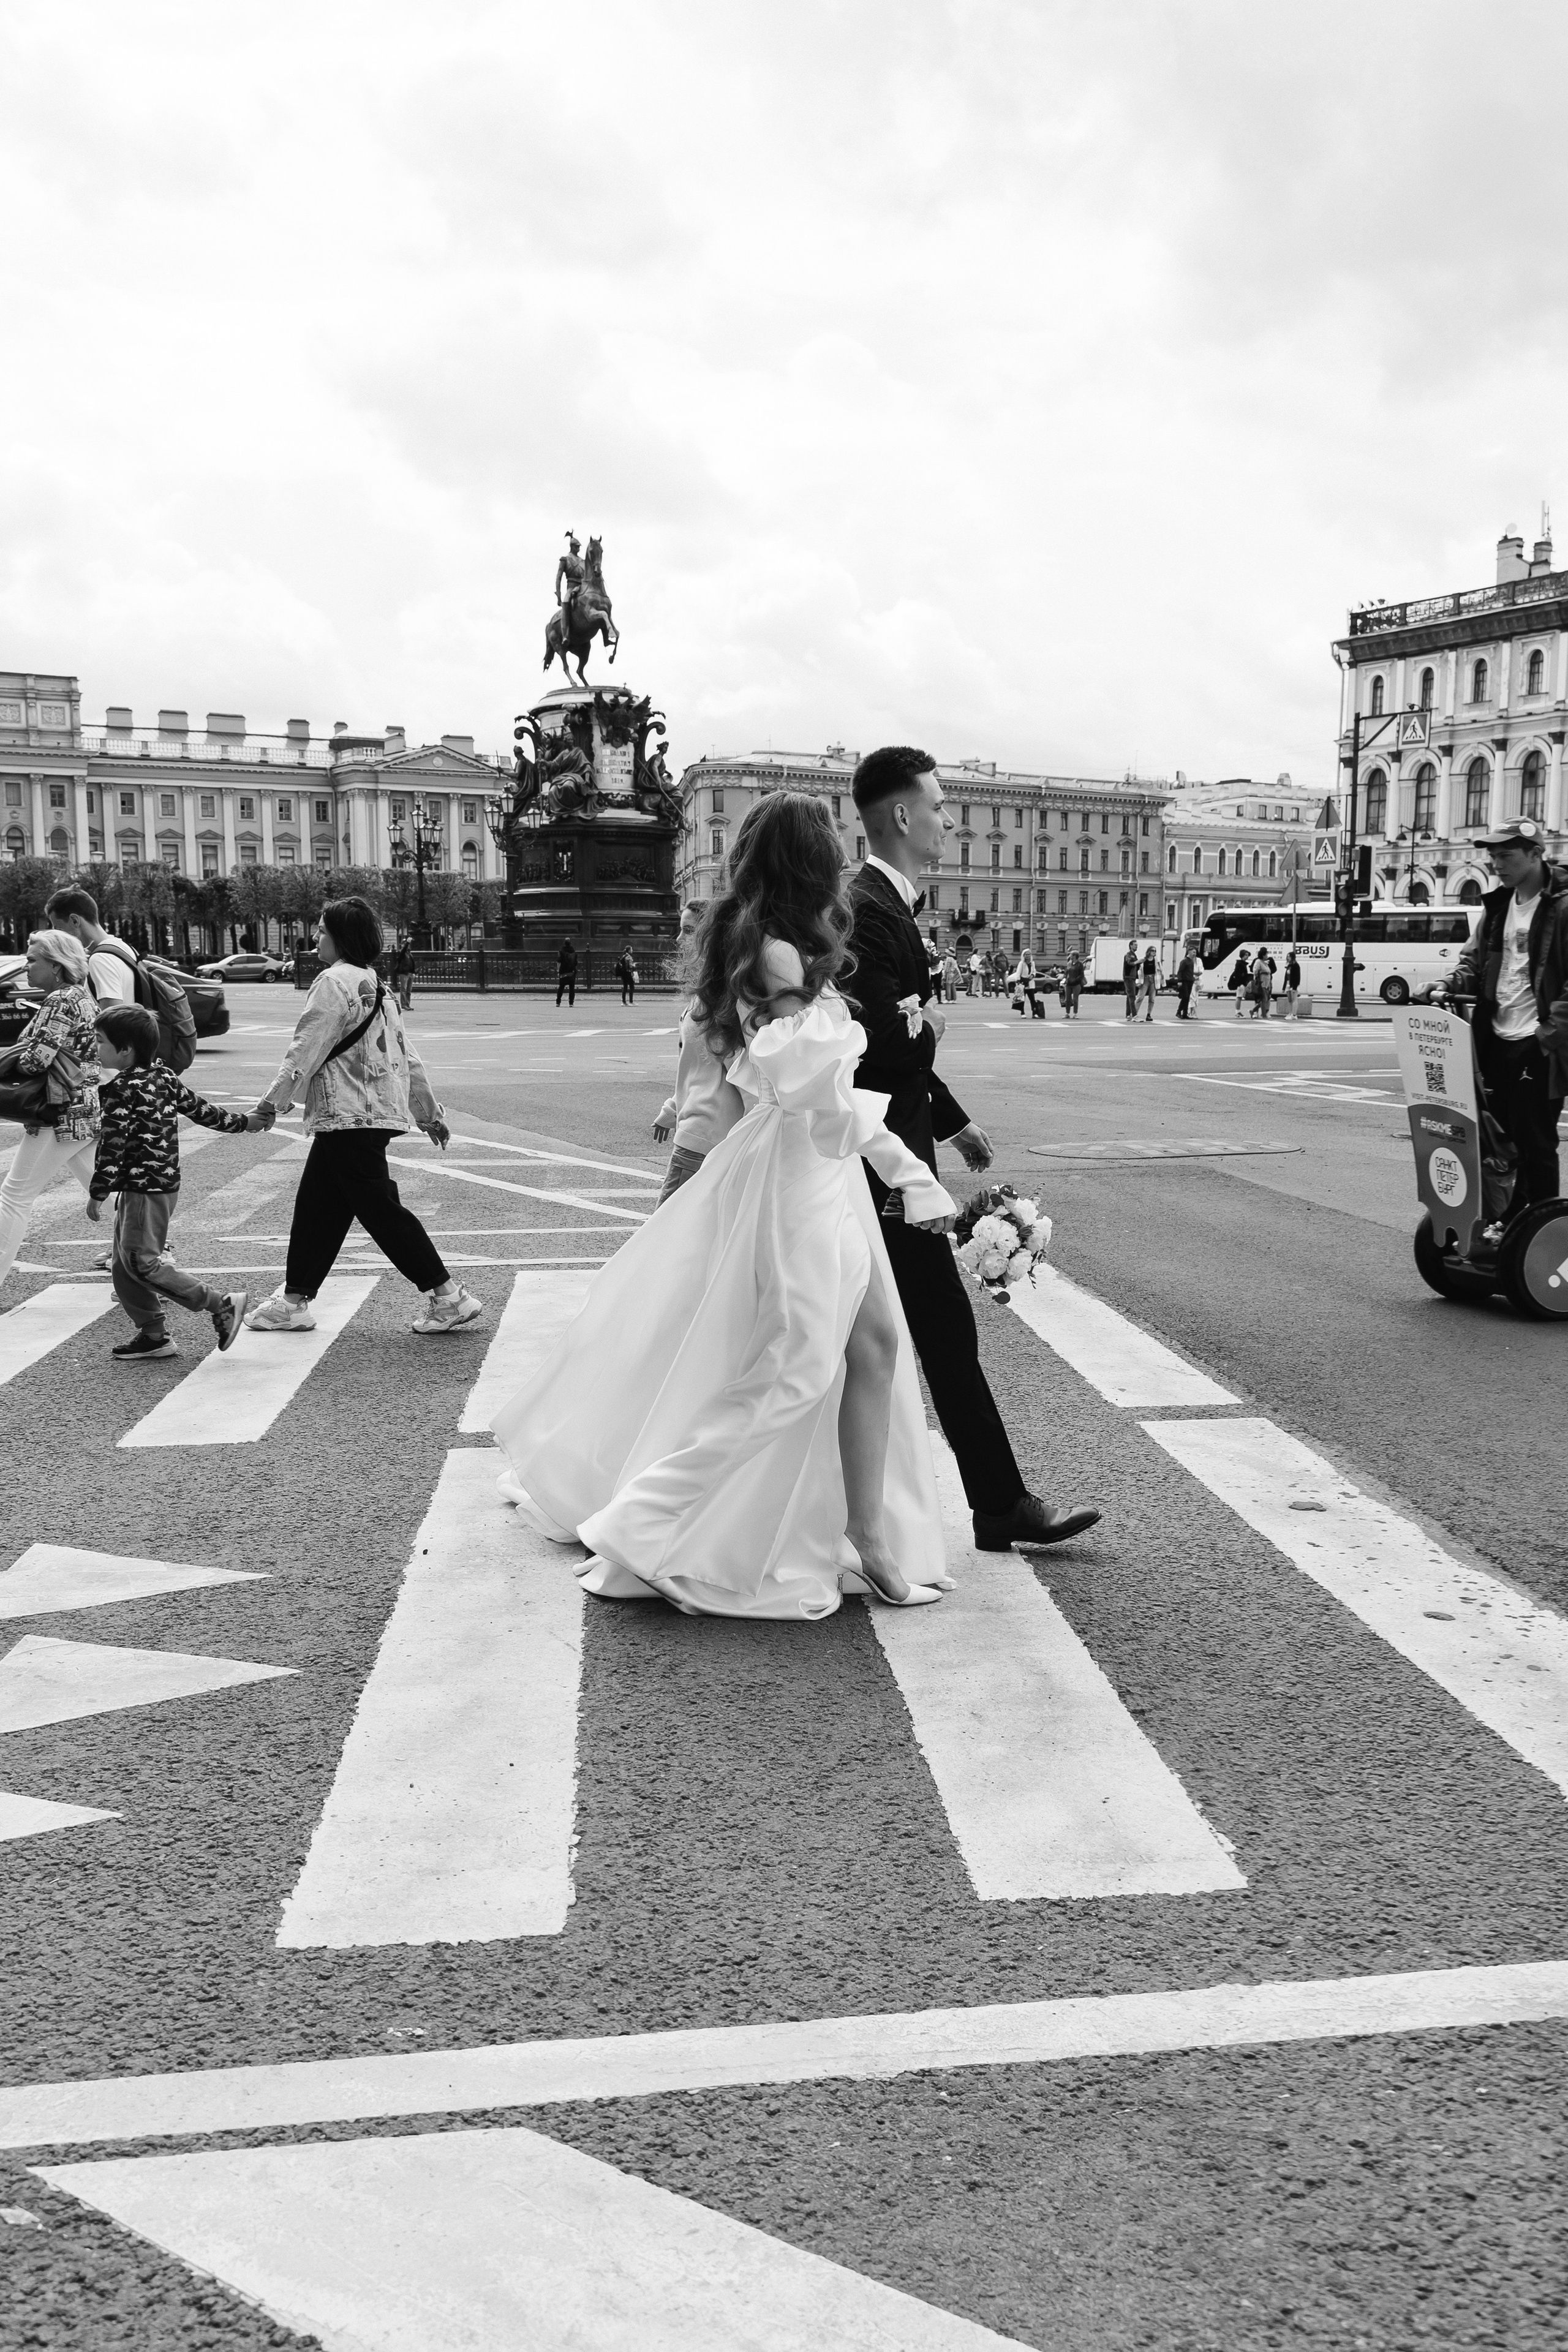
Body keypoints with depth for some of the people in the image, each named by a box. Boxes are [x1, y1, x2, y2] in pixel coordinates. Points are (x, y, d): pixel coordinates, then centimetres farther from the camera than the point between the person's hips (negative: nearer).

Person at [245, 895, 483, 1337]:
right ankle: (294, 1301, 21)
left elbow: (305, 1050, -15)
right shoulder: (375, 986, 17)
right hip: (378, 1113, 10)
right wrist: (430, 1114, 23)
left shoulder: (334, 981, -11)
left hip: (349, 1118, -10)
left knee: (380, 1209, -6)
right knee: (316, 1206, 15)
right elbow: (406, 1056, 19)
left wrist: (273, 1101, -12)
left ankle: (448, 1296, -5)